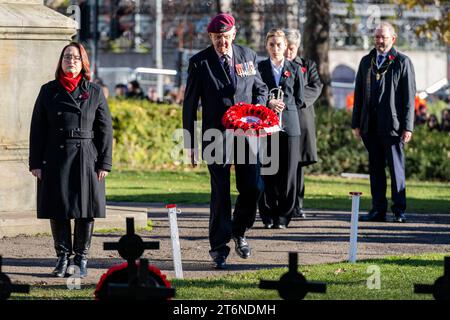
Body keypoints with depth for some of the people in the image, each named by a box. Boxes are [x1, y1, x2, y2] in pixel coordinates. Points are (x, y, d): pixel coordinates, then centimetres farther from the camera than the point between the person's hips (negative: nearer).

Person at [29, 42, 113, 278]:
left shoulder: (94, 92, 5)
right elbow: (37, 128, 6)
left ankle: (81, 258, 12)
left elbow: (105, 129, 4)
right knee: (57, 210, 1)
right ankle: (63, 257, 12)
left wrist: (104, 163, -3)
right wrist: (35, 163, 0)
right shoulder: (48, 91, 7)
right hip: (55, 159, 1)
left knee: (85, 210, 1)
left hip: (86, 160, -1)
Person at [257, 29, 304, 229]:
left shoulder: (294, 69, 11)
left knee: (287, 172, -1)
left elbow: (299, 100, 12)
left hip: (289, 124, 1)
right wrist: (269, 103, -15)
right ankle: (268, 216, 4)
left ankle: (283, 216, 3)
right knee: (267, 171, -2)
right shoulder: (259, 68, 8)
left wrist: (282, 105, 0)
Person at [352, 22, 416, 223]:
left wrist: (408, 126, -9)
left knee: (396, 168, -3)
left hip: (392, 126, -5)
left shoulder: (402, 62, 0)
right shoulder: (366, 61, 14)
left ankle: (399, 210, 1)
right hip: (370, 126, 5)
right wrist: (356, 123, 10)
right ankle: (378, 210, 12)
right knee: (375, 169, 7)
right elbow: (359, 93, 16)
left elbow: (409, 96, -3)